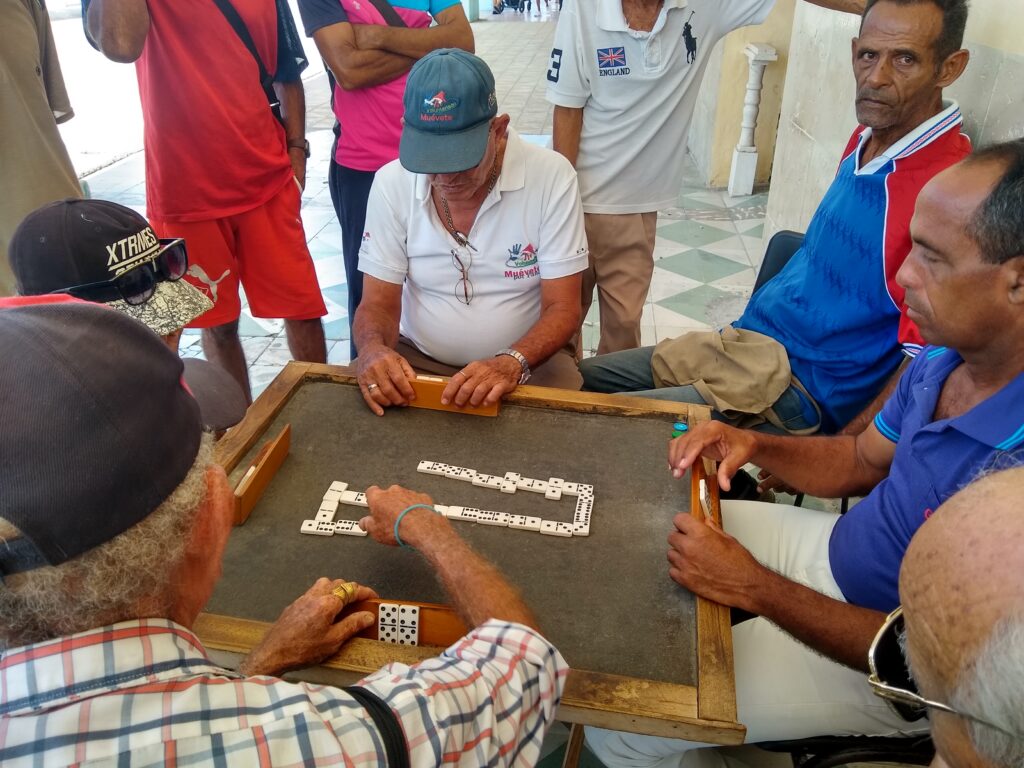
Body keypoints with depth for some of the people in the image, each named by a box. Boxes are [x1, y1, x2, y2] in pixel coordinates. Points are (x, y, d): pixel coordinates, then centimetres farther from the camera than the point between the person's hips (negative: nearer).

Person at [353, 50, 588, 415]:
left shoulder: (551, 176, -15)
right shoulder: (391, 182, -8)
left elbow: (562, 308, -13)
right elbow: (378, 302, -4)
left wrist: (512, 363, -33)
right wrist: (373, 349, -27)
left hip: (528, 359, -1)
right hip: (416, 358, 2)